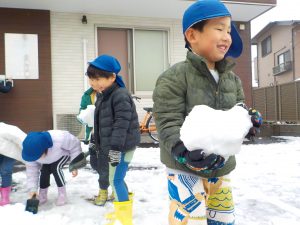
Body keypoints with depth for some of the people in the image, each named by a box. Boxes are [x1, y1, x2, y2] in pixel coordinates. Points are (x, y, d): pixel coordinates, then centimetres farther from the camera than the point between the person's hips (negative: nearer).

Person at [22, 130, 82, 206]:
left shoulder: (59, 139, -47)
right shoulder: (31, 152, -30)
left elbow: (75, 145, -29)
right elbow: (31, 170, -18)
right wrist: (32, 188, -23)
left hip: (64, 154, -4)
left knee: (56, 168, -27)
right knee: (43, 170, -16)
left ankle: (62, 194, -11)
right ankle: (42, 194, 9)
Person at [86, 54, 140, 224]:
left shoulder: (120, 95, -19)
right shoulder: (103, 96, 12)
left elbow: (121, 124, -24)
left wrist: (115, 148, -26)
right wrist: (98, 143, 24)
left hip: (123, 146, -10)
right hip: (114, 146, 10)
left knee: (116, 180, -4)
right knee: (117, 178, 19)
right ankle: (122, 210, 36)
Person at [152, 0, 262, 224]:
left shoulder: (232, 79, 5)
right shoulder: (175, 77, -16)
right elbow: (169, 123, -20)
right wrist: (183, 151, -35)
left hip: (221, 166, 7)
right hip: (185, 168, -7)